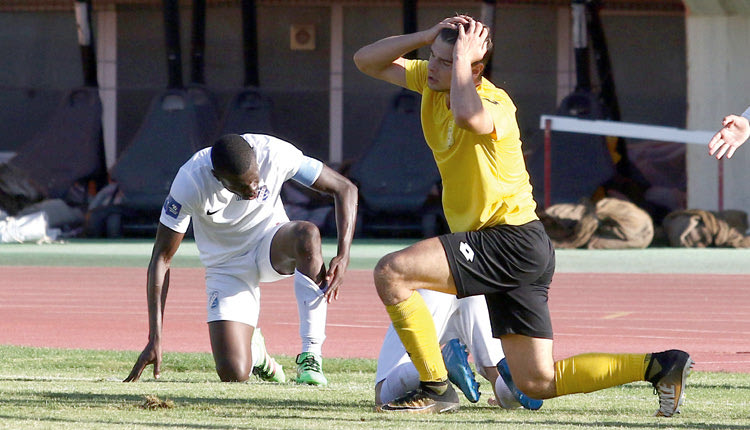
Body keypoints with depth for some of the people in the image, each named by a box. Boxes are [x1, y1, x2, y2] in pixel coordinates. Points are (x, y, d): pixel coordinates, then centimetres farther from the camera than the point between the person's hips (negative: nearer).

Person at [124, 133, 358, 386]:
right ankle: (252, 347, 24)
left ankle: (310, 357, -28)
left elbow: (344, 188, -14)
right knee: (233, 374, -17)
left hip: (272, 244, 1)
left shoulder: (275, 154, -25)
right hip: (227, 268, -1)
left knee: (306, 233, -37)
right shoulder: (190, 182, -28)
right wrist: (154, 339, -27)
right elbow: (161, 258, -22)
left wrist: (343, 256, -29)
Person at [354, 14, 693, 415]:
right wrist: (427, 36, -5)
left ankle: (435, 388, -12)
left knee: (390, 272, -20)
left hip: (513, 242, -10)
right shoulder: (431, 82, 5)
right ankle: (659, 366, 14)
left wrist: (462, 57, -29)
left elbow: (468, 115, -45)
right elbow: (367, 60, 9)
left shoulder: (494, 104, -20)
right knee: (536, 382, 10)